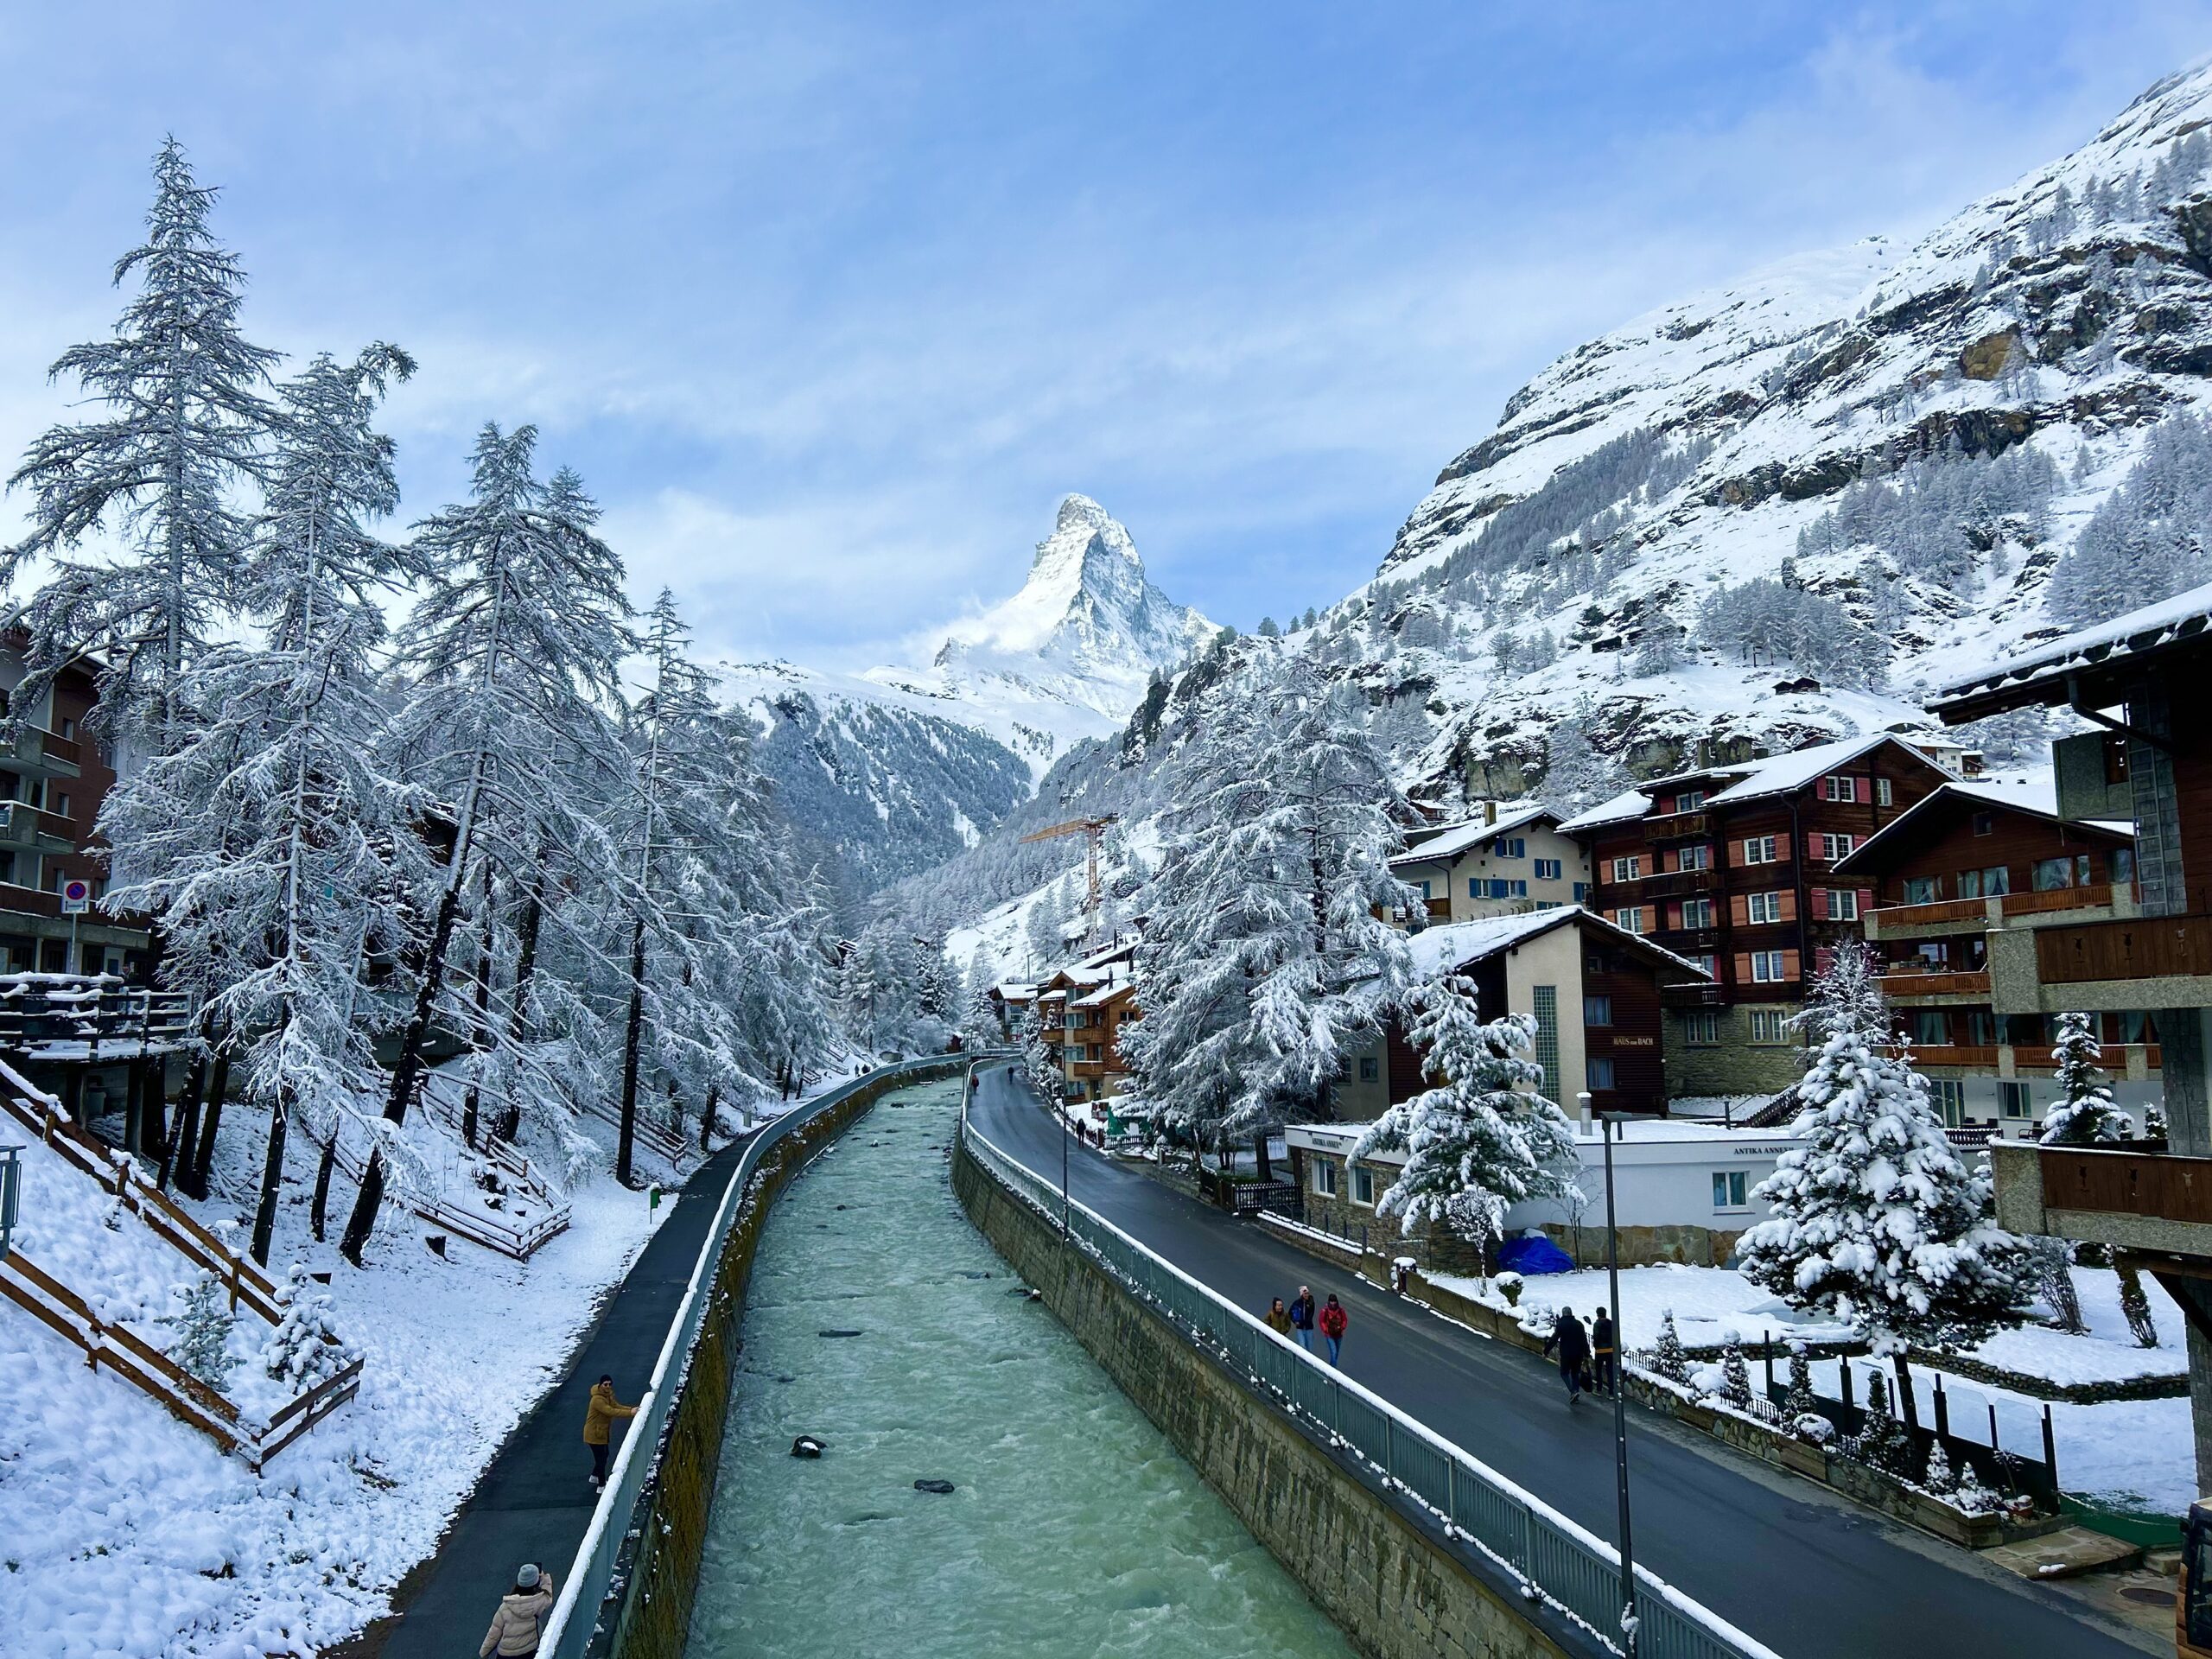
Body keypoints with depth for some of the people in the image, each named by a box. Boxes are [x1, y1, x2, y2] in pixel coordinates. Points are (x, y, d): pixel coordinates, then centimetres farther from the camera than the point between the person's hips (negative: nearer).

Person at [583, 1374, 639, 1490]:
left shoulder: (608, 1395, 2)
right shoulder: (597, 1399, -30)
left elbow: (617, 1406, -3)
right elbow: (610, 1411, -37)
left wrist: (631, 1409, -20)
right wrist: (630, 1413, -40)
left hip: (603, 1432, 10)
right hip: (594, 1434, -10)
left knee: (604, 1455, 25)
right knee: (601, 1458, -1)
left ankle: (595, 1476, 46)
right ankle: (601, 1487, 12)